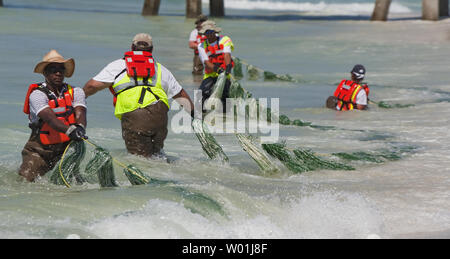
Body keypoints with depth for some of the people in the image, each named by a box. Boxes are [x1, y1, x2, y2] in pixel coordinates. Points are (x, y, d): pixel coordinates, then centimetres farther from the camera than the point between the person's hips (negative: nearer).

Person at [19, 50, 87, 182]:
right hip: (39, 150, -2)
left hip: (66, 148, 2)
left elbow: (80, 113, -16)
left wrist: (80, 127, -40)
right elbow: (50, 118, -27)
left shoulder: (75, 92, 3)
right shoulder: (37, 95, -11)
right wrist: (70, 130, -46)